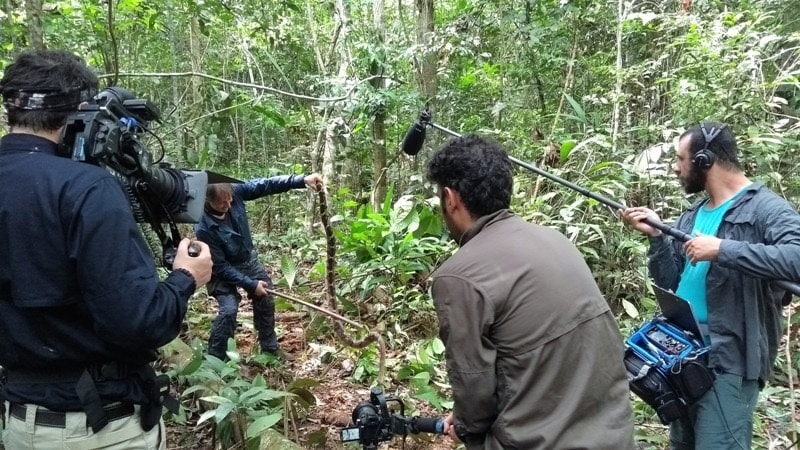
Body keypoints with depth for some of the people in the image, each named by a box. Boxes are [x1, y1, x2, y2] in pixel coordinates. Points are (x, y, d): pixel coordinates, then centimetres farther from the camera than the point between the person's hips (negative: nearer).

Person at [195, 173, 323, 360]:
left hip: (248, 259, 6)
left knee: (266, 302, 12)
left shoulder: (235, 192, -25)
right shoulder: (204, 228, -34)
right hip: (224, 270, -6)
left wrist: (302, 180, -28)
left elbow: (266, 185, -19)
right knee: (229, 309, -22)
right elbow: (221, 267, -26)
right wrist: (250, 284, -23)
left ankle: (270, 351, 31)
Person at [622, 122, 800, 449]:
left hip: (728, 364, -8)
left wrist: (722, 249, -29)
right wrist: (656, 236, -3)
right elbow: (671, 284, 10)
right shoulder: (692, 216, 13)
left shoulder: (766, 208, -10)